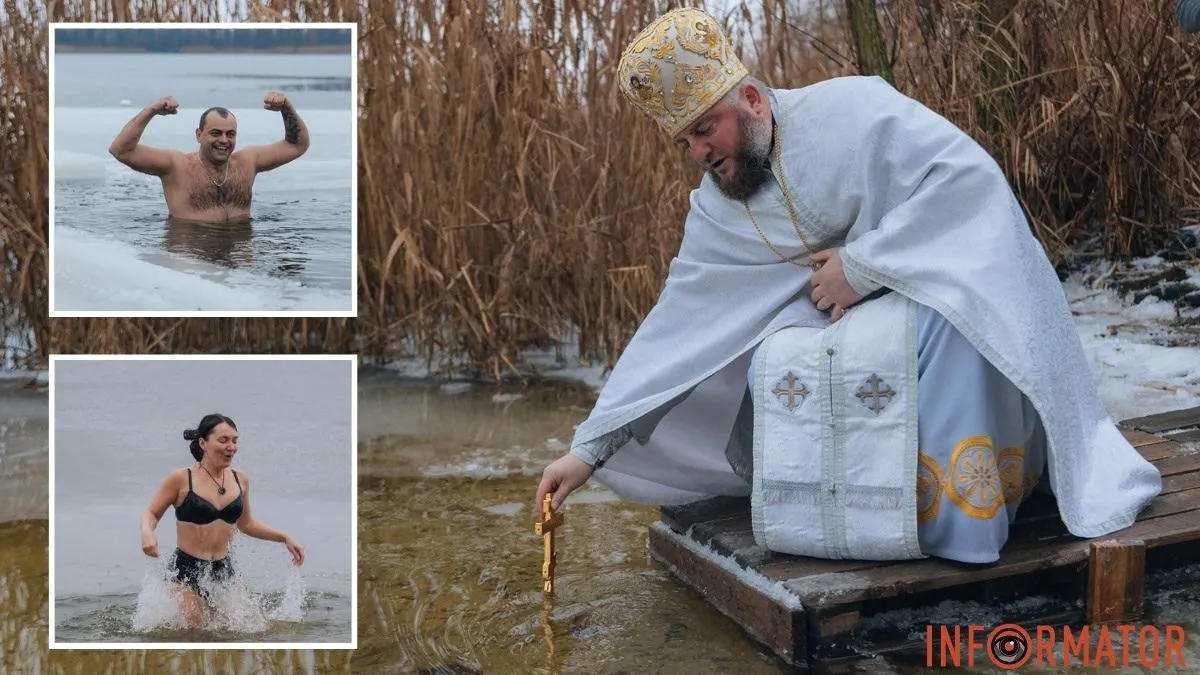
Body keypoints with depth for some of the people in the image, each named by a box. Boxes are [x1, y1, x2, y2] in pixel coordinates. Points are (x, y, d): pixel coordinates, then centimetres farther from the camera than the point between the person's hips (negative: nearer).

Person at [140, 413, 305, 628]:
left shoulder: (240, 479, 6)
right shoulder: (181, 479, -7)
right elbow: (151, 513, 2)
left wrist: (285, 537, 13)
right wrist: (147, 533, -20)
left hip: (224, 569, 5)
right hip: (186, 569, -5)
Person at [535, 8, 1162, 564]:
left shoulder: (849, 109, -20)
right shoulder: (714, 208, -3)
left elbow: (970, 173, -27)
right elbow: (670, 327, -3)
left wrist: (862, 264, -26)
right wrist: (589, 447, -6)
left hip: (956, 274, -5)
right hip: (854, 312, 6)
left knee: (941, 335, -37)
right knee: (775, 363, -19)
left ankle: (961, 500, -24)